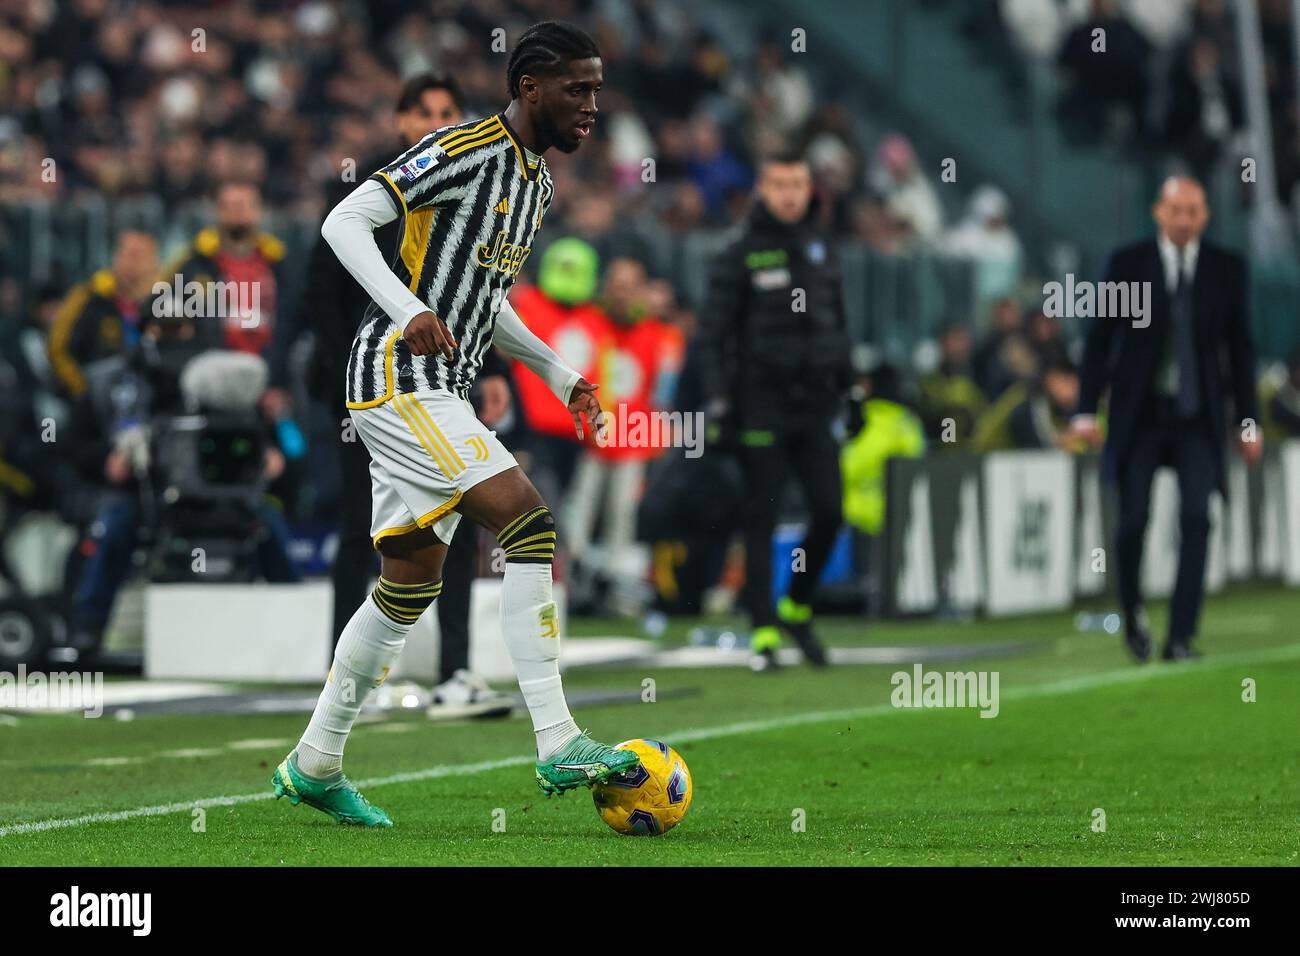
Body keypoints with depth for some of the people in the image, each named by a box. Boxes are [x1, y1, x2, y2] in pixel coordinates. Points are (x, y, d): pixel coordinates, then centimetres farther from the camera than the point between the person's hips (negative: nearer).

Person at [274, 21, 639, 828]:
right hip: (399, 378, -10)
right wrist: (409, 312, -31)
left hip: (440, 392, 10)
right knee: (529, 524, -20)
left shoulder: (538, 183, 17)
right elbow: (345, 221, -18)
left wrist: (560, 375, 19)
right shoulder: (466, 152, -13)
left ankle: (315, 767, 21)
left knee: (413, 582, 11)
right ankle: (560, 746, -22)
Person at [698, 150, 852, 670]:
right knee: (761, 519, -2)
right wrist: (719, 399, -11)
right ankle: (764, 631, 2)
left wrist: (848, 386, 16)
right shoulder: (740, 256, -2)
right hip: (763, 402, -4)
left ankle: (797, 608, 18)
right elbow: (715, 331, -3)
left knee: (829, 511, -3)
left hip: (815, 401, 4)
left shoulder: (821, 251, 13)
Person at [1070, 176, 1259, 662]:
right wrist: (1086, 409, -5)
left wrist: (1248, 420, 6)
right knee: (1133, 520, -4)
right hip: (1139, 415, -1)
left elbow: (1240, 347, 7)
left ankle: (1181, 636, -6)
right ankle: (1133, 614, 22)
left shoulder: (1227, 269, 3)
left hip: (1199, 420, 1)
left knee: (1196, 520, -10)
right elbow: (1099, 338, 1)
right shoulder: (1127, 264, -2)